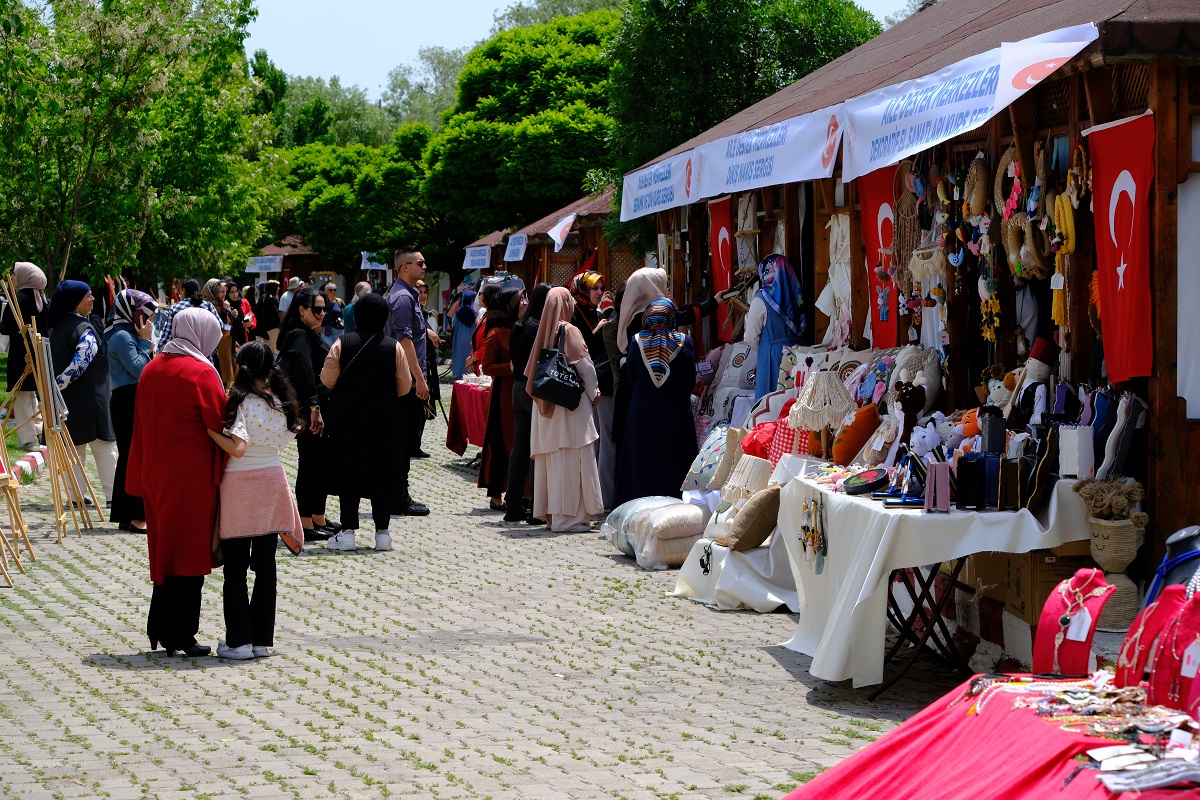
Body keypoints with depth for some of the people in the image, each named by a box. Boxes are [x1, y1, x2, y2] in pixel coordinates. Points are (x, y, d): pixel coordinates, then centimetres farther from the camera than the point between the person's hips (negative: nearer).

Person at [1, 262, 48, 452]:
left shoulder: (18, 298, -15)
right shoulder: (39, 298, 7)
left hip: (21, 354, -7)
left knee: (21, 394, -2)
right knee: (32, 394, 19)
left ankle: (27, 439, -2)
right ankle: (38, 432, 23)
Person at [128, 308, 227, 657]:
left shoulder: (151, 369, 8)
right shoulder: (201, 372, -14)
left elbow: (141, 423, 12)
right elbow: (219, 422, -16)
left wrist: (142, 477, 16)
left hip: (156, 471, 7)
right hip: (192, 476, -7)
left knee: (164, 547, 15)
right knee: (189, 551, 1)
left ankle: (160, 628, 19)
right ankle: (180, 634, 4)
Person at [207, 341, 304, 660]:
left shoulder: (240, 402, -14)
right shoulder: (282, 402, 3)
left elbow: (237, 448, -23)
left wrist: (208, 430, -15)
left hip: (239, 484, -5)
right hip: (272, 480, 5)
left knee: (235, 568, 3)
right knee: (265, 565, 10)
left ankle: (239, 641, 2)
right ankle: (263, 640, 12)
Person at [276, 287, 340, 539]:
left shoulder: (309, 335, 17)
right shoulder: (299, 336, -14)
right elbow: (305, 373, -24)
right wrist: (313, 408, -28)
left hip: (318, 410, 10)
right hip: (309, 412, -10)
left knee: (323, 464, 14)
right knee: (310, 465, -4)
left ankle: (319, 520, 22)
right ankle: (307, 524, 2)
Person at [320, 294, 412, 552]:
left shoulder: (342, 344, -5)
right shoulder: (394, 347, -4)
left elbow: (327, 380, -2)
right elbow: (405, 386, 1)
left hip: (346, 420, 0)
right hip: (383, 421, 0)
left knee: (348, 473, 5)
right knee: (381, 473, 7)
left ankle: (348, 531, 3)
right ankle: (382, 532, 6)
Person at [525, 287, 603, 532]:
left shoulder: (545, 332, 8)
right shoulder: (569, 331, -11)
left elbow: (532, 370, 11)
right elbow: (585, 366, -10)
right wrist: (593, 393, 4)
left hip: (547, 406, 7)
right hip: (571, 402, -7)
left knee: (552, 460, 11)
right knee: (571, 458, -5)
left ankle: (551, 512, 15)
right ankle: (569, 516, -6)